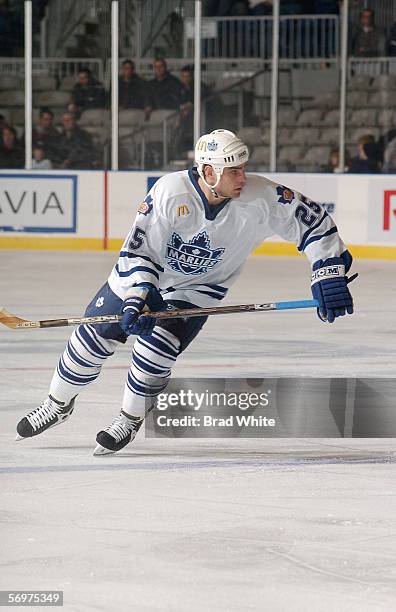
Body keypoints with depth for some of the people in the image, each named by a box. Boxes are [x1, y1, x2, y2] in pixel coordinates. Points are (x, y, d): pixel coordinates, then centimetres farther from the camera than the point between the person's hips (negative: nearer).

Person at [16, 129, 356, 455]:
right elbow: (139, 248, -26)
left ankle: (130, 421, 6)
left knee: (156, 348, -20)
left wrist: (330, 275, -21)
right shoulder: (171, 192, -31)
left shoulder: (260, 198, -27)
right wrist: (139, 296, -38)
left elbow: (312, 219, -18)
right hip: (144, 274, 0)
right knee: (94, 337, 3)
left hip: (198, 288, 0)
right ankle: (59, 405, 29)